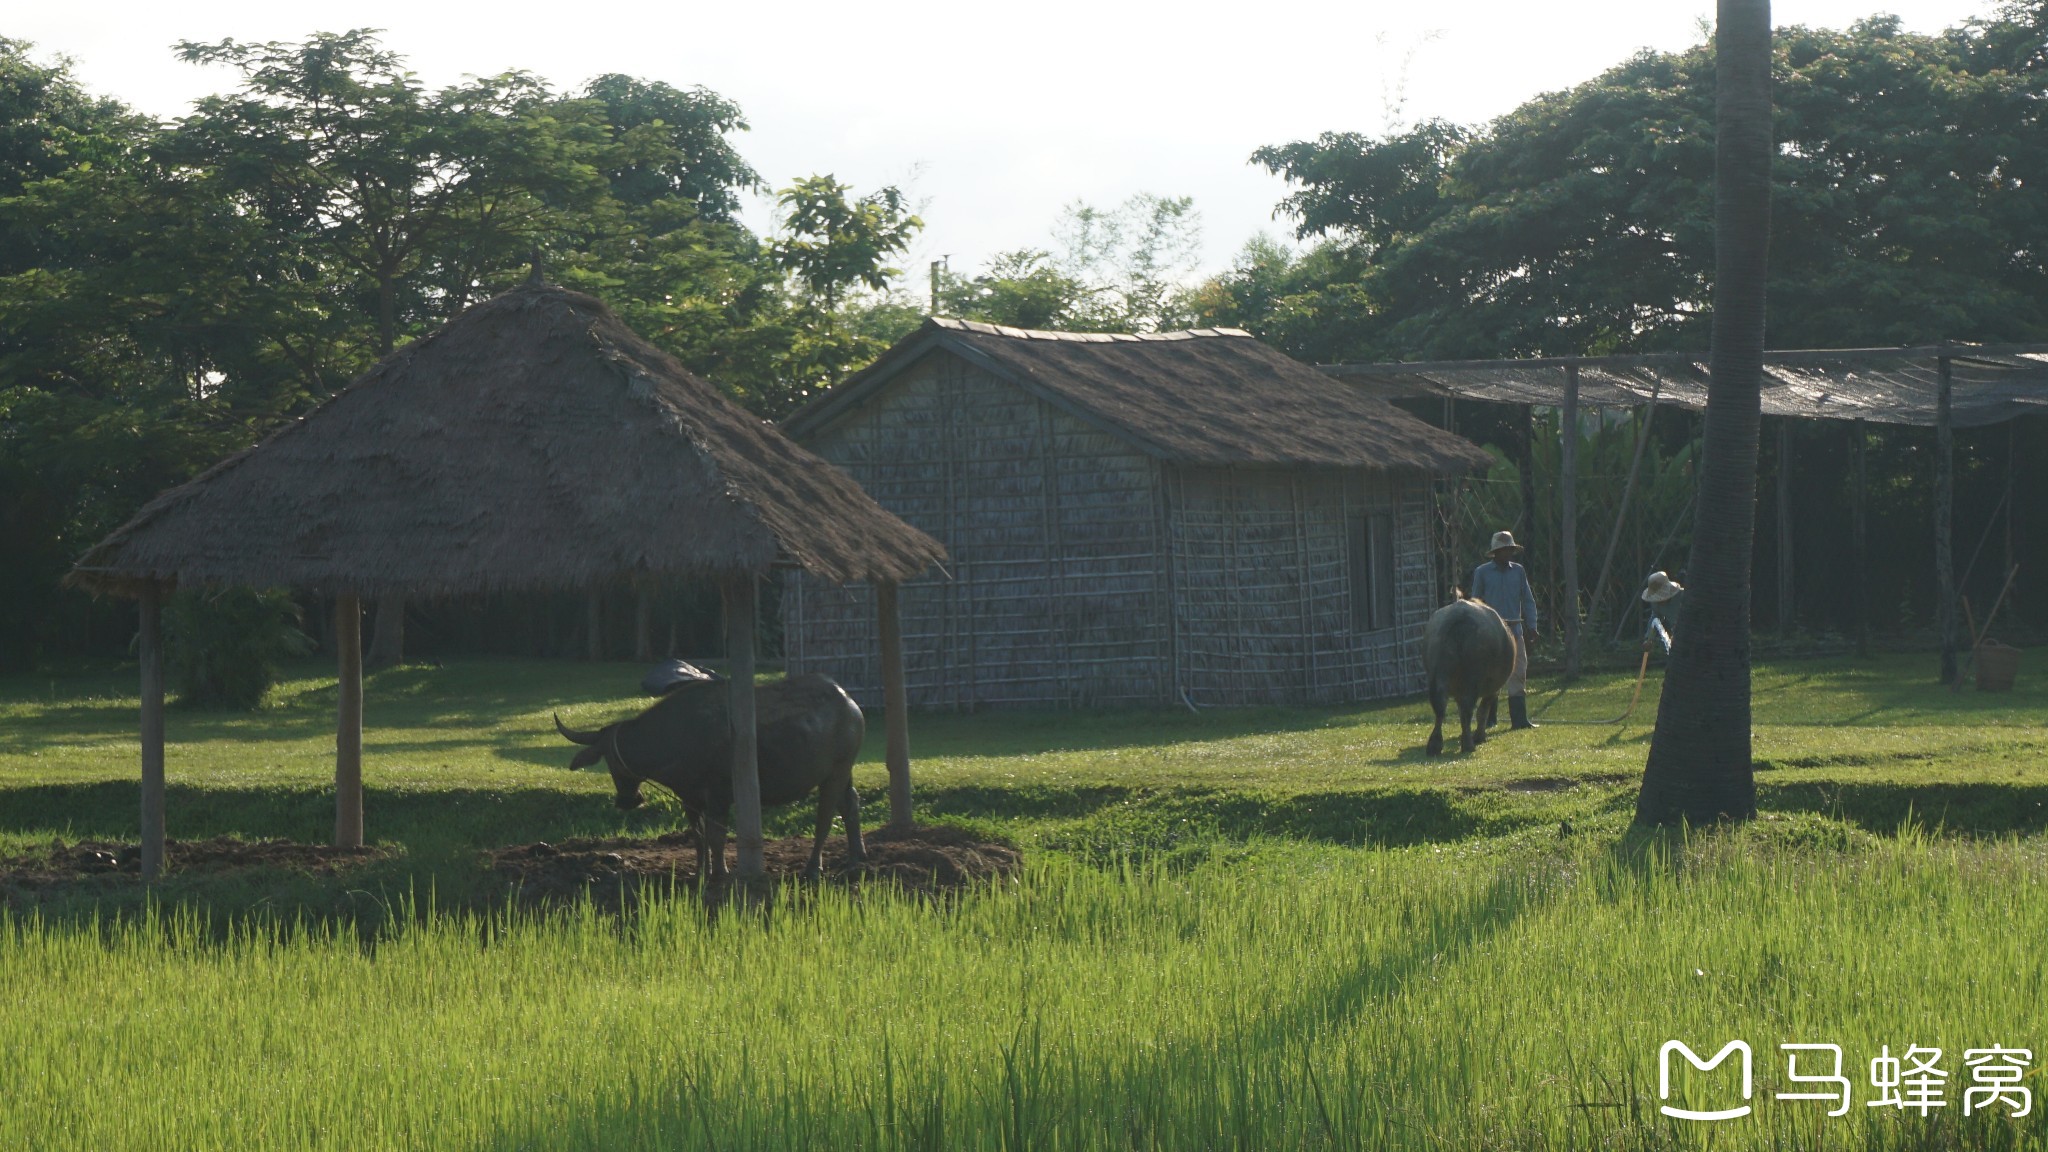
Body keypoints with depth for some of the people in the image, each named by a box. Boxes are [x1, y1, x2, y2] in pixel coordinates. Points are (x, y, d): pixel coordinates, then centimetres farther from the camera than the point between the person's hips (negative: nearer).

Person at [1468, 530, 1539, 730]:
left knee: (1518, 672, -4)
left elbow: (1528, 600, 12)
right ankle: (1488, 719, 10)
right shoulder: (1482, 572, 1)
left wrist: (1531, 625, 2)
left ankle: (1519, 719, -5)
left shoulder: (1518, 571, 10)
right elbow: (1475, 602, 5)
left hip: (1514, 629, 3)